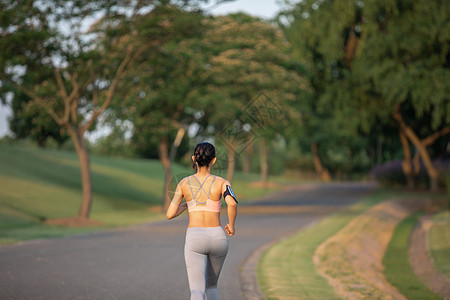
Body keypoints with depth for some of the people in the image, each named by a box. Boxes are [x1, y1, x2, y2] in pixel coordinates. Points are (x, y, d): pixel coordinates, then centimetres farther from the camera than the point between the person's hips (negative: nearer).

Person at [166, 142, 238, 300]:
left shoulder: (184, 183, 3)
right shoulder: (222, 183, -2)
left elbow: (170, 214, 3)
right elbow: (232, 203, -22)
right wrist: (231, 226, -5)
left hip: (194, 238, -1)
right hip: (218, 238, 1)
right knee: (211, 284, 27)